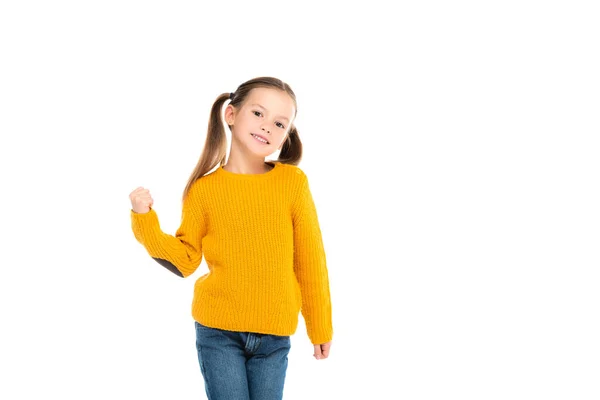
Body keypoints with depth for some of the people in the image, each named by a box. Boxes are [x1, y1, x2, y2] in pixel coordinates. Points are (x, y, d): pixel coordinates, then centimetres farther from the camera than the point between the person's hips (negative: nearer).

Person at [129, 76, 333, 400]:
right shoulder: (204, 189, -3)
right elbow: (185, 260, 2)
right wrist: (145, 220, -10)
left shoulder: (293, 182, -5)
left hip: (274, 336, 0)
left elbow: (310, 260, 1)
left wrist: (320, 327, 6)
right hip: (218, 332, 0)